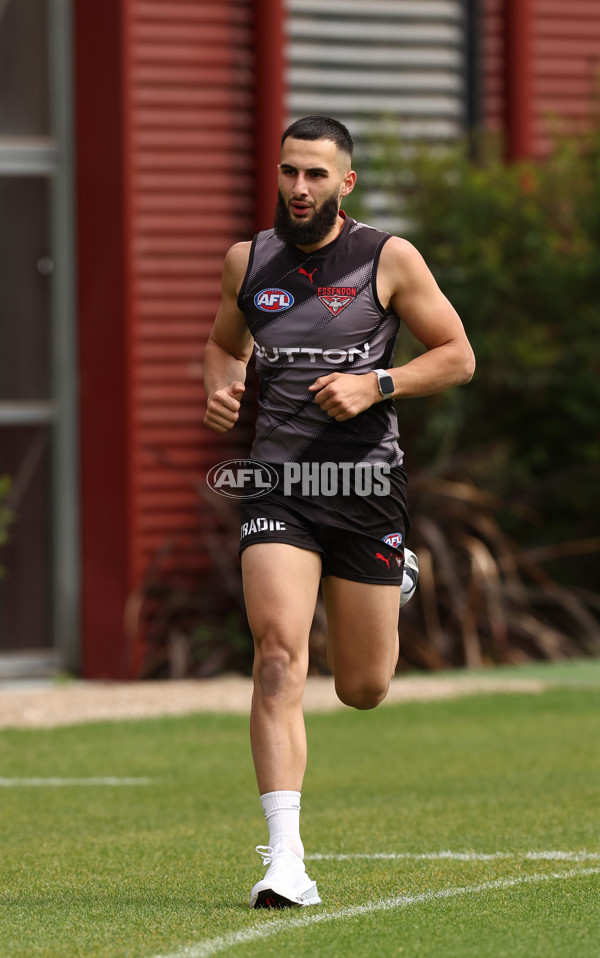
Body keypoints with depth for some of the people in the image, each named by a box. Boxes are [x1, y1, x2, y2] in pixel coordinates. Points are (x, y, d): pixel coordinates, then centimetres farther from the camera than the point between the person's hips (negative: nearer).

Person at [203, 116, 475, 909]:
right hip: (278, 484, 1)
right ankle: (285, 863, -22)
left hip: (367, 486, -1)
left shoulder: (389, 260, -2)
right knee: (278, 655, -19)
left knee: (363, 689, 9)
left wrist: (376, 385, -14)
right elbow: (225, 343, 25)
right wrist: (219, 388, 2)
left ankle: (393, 584, 48)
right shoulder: (248, 261, 7)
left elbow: (458, 357, 2)